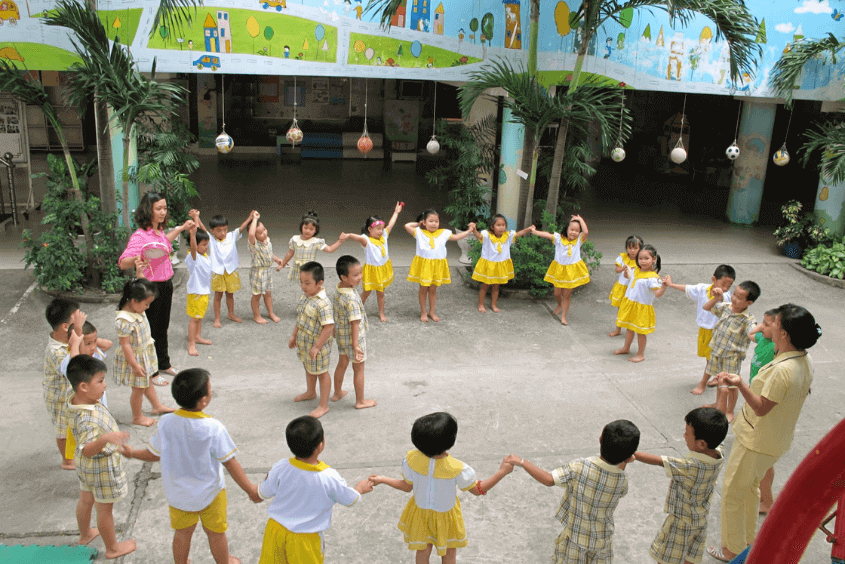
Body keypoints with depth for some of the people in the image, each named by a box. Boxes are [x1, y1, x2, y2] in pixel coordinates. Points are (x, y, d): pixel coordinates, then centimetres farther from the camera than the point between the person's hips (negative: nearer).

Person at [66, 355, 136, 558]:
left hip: (86, 465, 9)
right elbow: (87, 449, -49)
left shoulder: (75, 400, -11)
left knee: (85, 499, 30)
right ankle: (113, 548, 34)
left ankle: (85, 534, 55)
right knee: (105, 509, 13)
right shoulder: (88, 418, -40)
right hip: (102, 467, -9)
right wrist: (106, 439, -65)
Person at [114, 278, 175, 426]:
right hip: (134, 358, -9)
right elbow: (125, 345, -30)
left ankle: (157, 406, 49)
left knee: (147, 382, 29)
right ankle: (137, 417, 32)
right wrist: (135, 365, -26)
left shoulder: (136, 309, -9)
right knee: (138, 388, 10)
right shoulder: (124, 320, -35)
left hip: (145, 354, 9)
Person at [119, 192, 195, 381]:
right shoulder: (140, 236, -20)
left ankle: (164, 364, 37)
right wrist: (136, 259, -46)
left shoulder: (159, 231, 5)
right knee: (151, 331, 4)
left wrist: (181, 228, 35)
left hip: (166, 285, 8)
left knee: (163, 327, 21)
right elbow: (122, 263, -26)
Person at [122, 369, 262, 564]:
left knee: (182, 533, 24)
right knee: (216, 533, 20)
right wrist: (251, 489, -9)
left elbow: (153, 455, -4)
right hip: (209, 493, -3)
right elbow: (230, 463, -20)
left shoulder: (166, 423, -19)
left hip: (177, 494, 3)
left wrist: (130, 452, 17)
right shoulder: (213, 428, -28)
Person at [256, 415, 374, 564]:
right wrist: (360, 488, 16)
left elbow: (264, 493, -2)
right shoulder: (330, 479, -23)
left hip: (276, 529, 3)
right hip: (304, 540, -2)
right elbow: (351, 500, -6)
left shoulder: (281, 468, -19)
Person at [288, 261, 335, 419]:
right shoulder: (304, 297, -1)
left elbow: (329, 327, -30)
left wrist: (317, 347, -25)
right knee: (309, 369, 29)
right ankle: (310, 392, 54)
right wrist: (294, 336, 18)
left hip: (317, 346, -9)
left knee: (321, 373, 9)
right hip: (304, 343, 9)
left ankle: (323, 405, 24)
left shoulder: (323, 304, -31)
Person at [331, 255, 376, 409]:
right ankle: (360, 401, 25)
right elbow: (355, 323, -29)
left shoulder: (337, 291, -4)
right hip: (354, 337, -8)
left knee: (342, 363, 25)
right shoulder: (352, 298, -31)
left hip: (341, 336, 8)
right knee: (358, 369, 10)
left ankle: (337, 393, 44)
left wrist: (335, 331, 22)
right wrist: (355, 345, -27)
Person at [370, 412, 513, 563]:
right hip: (445, 515, -3)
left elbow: (407, 487, -12)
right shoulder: (458, 469, -36)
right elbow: (477, 490, -19)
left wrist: (381, 480, 3)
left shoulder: (411, 459, -29)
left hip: (420, 510, 3)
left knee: (423, 550, 27)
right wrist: (502, 471, -12)